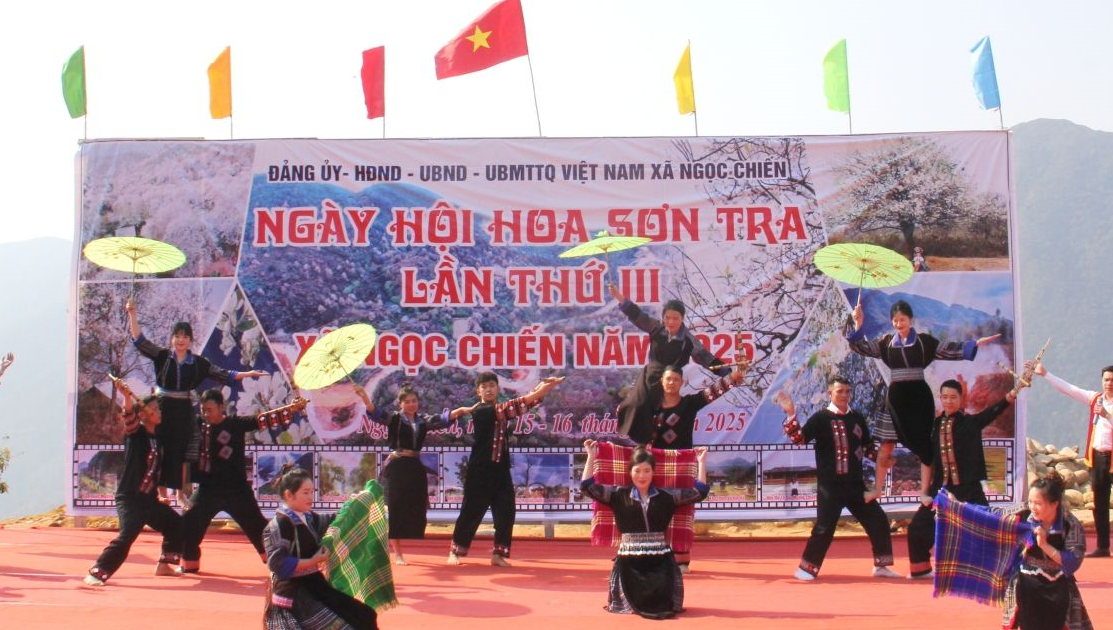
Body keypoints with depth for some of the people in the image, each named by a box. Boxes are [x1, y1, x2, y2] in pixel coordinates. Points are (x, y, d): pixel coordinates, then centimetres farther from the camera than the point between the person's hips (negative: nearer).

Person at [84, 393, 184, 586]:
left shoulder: (157, 438, 10)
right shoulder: (136, 433, -11)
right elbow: (129, 419, -31)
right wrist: (127, 397, -46)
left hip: (149, 499, 8)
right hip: (129, 498, -8)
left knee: (176, 525, 16)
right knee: (126, 536, -22)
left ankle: (164, 565, 29)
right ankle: (96, 573, -15)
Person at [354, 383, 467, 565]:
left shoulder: (423, 420, 10)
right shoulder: (394, 419, -2)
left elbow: (443, 419, -2)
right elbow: (375, 414, -16)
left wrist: (460, 411, -20)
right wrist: (364, 397, -35)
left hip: (416, 469, 5)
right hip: (396, 468, -5)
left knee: (415, 509, 7)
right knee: (396, 509, -3)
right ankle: (397, 553, 5)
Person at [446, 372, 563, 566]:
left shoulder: (502, 410, 11)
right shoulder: (480, 411, -11)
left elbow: (527, 402, 1)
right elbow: (511, 408, -22)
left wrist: (545, 386, -17)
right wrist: (538, 392, -28)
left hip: (501, 470, 6)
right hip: (480, 471, -6)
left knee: (505, 513, 1)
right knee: (471, 511, 2)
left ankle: (498, 554, 11)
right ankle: (456, 551, 18)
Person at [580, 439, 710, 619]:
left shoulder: (666, 496, 4)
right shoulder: (618, 495, 1)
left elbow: (699, 492, 3)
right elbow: (587, 487, -6)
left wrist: (701, 462, 0)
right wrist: (591, 457, -9)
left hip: (660, 560, 1)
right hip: (629, 561, -1)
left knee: (662, 604, -5)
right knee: (632, 604, -4)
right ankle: (635, 601, 33)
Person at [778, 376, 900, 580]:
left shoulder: (857, 418, 11)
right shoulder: (821, 417, -6)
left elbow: (868, 446, 22)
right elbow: (799, 438, -17)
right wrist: (791, 414, -28)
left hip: (855, 484, 6)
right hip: (830, 485, -6)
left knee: (878, 520, 9)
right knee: (824, 527, -11)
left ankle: (881, 566, 25)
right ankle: (806, 569, 2)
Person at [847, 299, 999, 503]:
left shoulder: (924, 340, 3)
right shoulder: (886, 342, 8)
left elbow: (950, 349, 1)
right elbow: (862, 347, 1)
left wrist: (975, 344, -8)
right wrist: (859, 325, -13)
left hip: (919, 395, -1)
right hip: (896, 396, 1)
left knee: (924, 442, 0)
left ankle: (924, 491, 7)